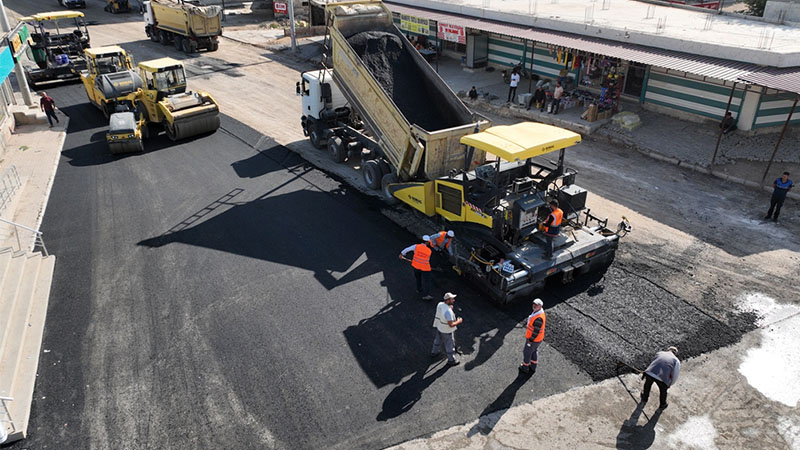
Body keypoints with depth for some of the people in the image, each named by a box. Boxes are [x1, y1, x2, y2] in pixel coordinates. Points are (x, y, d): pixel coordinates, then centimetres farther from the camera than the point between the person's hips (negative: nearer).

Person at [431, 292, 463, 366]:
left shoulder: (440, 304, -10)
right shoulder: (448, 311, -36)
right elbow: (451, 324, -33)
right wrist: (458, 321, -16)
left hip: (439, 327, 8)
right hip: (447, 331, -8)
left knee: (438, 341, 30)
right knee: (450, 346, 13)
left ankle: (434, 353, 52)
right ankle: (451, 360, 31)